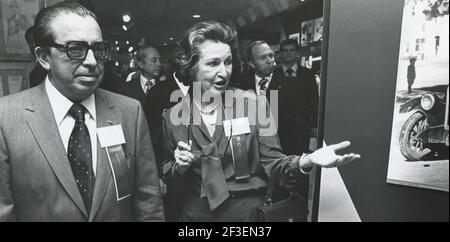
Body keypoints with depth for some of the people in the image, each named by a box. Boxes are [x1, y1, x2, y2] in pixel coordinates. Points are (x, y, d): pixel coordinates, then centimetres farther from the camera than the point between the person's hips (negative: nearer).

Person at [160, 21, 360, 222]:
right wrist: (179, 167, -17)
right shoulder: (172, 117, -6)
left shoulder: (253, 104, -11)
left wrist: (306, 161, -28)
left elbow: (273, 165, -10)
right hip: (196, 213, 1)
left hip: (247, 211, -1)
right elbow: (169, 179, 4)